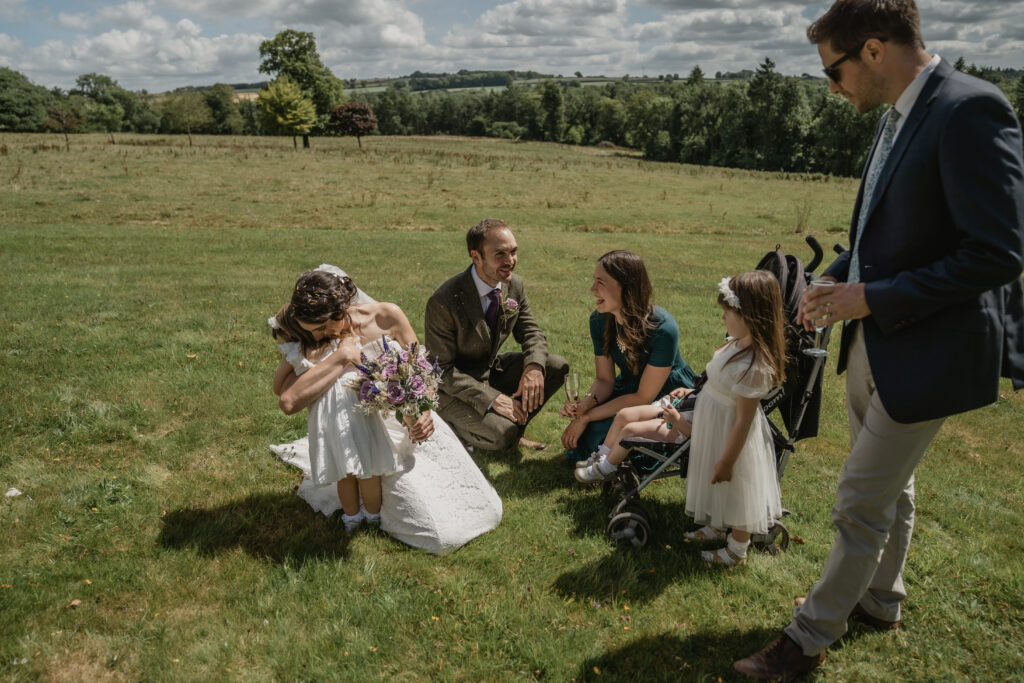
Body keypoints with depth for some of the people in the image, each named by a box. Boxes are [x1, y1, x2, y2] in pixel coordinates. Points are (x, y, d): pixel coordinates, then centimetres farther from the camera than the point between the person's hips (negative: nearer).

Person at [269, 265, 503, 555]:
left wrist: (423, 411, -20)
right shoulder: (311, 343, -8)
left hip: (408, 425, 1)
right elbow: (288, 401, -22)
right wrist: (339, 357, -25)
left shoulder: (387, 317, -10)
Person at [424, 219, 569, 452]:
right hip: (451, 388, -7)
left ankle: (512, 425, 4)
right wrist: (491, 398, -29)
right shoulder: (443, 302, -28)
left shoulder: (514, 285, -8)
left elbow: (531, 332, 2)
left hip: (491, 370, 7)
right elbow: (442, 371, -22)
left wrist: (534, 366, -21)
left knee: (557, 367, -9)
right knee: (501, 436, -27)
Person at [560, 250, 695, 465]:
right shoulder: (599, 320, -12)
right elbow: (604, 380, -5)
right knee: (577, 444, -15)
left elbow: (644, 397, -24)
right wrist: (585, 403, -27)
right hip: (629, 389, 5)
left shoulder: (663, 330, -31)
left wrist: (587, 417, -25)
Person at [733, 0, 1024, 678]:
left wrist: (873, 298, -21)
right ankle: (879, 600, 43)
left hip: (924, 354, -9)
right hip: (874, 340, 9)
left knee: (862, 505, 2)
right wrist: (841, 279, 3)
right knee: (888, 489, 23)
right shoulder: (898, 116, 7)